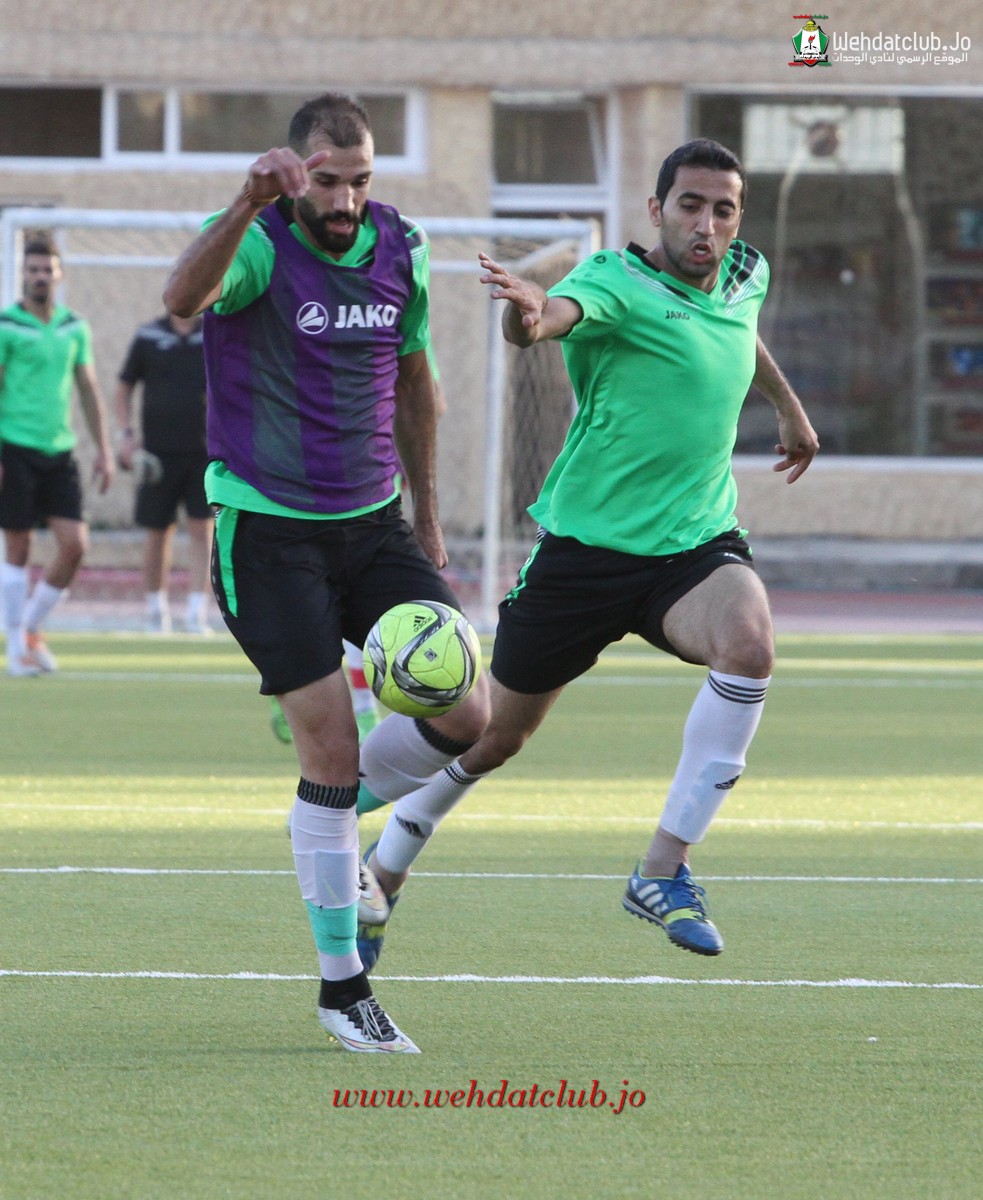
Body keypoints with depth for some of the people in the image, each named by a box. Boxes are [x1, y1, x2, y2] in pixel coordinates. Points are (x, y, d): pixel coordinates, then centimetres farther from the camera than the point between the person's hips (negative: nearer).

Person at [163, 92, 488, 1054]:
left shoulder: (400, 250, 3)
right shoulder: (259, 244, -15)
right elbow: (183, 299, -38)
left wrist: (425, 511, 21)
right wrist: (248, 206, -54)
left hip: (372, 523, 5)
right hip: (267, 533, -5)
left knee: (463, 712, -9)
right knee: (330, 755, -8)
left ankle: (336, 823, 21)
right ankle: (341, 986, 4)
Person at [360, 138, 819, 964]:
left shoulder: (745, 277, 3)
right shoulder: (618, 283, -17)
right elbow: (557, 315, -41)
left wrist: (789, 406, 41)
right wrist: (529, 312, -64)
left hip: (698, 541, 4)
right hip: (586, 546, -4)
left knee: (748, 643, -31)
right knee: (494, 734, 9)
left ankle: (665, 872, -24)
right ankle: (385, 869, 38)